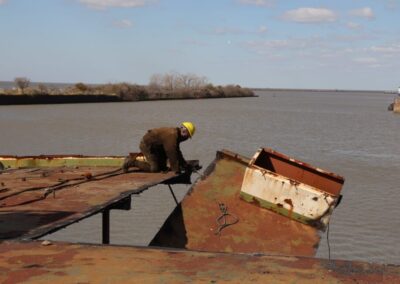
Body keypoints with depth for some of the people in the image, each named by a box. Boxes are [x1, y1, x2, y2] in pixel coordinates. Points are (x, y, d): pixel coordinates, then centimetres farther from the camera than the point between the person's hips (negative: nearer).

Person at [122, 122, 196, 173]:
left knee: (162, 167, 14)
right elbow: (171, 153, -30)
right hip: (146, 145, -10)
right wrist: (175, 169, -27)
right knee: (154, 168, -15)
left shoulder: (176, 135, 3)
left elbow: (177, 152, 15)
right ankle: (132, 162, -5)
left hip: (156, 146, 10)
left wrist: (184, 164, 13)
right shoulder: (172, 135, -29)